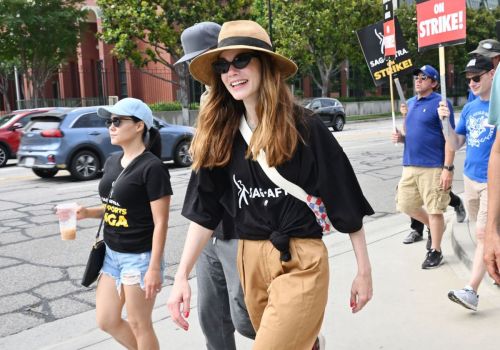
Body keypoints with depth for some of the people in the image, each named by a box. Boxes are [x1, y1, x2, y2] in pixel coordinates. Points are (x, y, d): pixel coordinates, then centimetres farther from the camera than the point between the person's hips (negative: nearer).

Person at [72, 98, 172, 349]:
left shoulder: (152, 167, -17)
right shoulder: (112, 162, 7)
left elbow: (160, 223, -17)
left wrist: (154, 268, -19)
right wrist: (87, 212, -2)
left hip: (139, 257, -8)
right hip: (111, 253, 8)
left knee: (139, 325, 7)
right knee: (106, 321, 17)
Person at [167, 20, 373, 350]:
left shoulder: (305, 127, -9)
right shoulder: (220, 136, 2)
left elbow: (347, 202, -5)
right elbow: (204, 211, 3)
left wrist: (364, 272, -2)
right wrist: (182, 276, -3)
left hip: (301, 262, -4)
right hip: (249, 260, 5)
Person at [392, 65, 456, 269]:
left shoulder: (440, 103, -9)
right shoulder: (410, 103, 14)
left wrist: (448, 168, -18)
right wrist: (400, 137, 1)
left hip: (433, 167, -7)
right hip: (410, 166, 7)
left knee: (434, 210, 2)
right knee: (405, 205, 13)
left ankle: (435, 251, 18)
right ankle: (435, 227, 37)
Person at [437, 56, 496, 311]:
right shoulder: (469, 108, 10)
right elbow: (455, 144, 9)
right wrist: (445, 122, -5)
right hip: (470, 177, 7)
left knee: (483, 233, -10)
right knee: (485, 233, 17)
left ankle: (471, 291, -8)